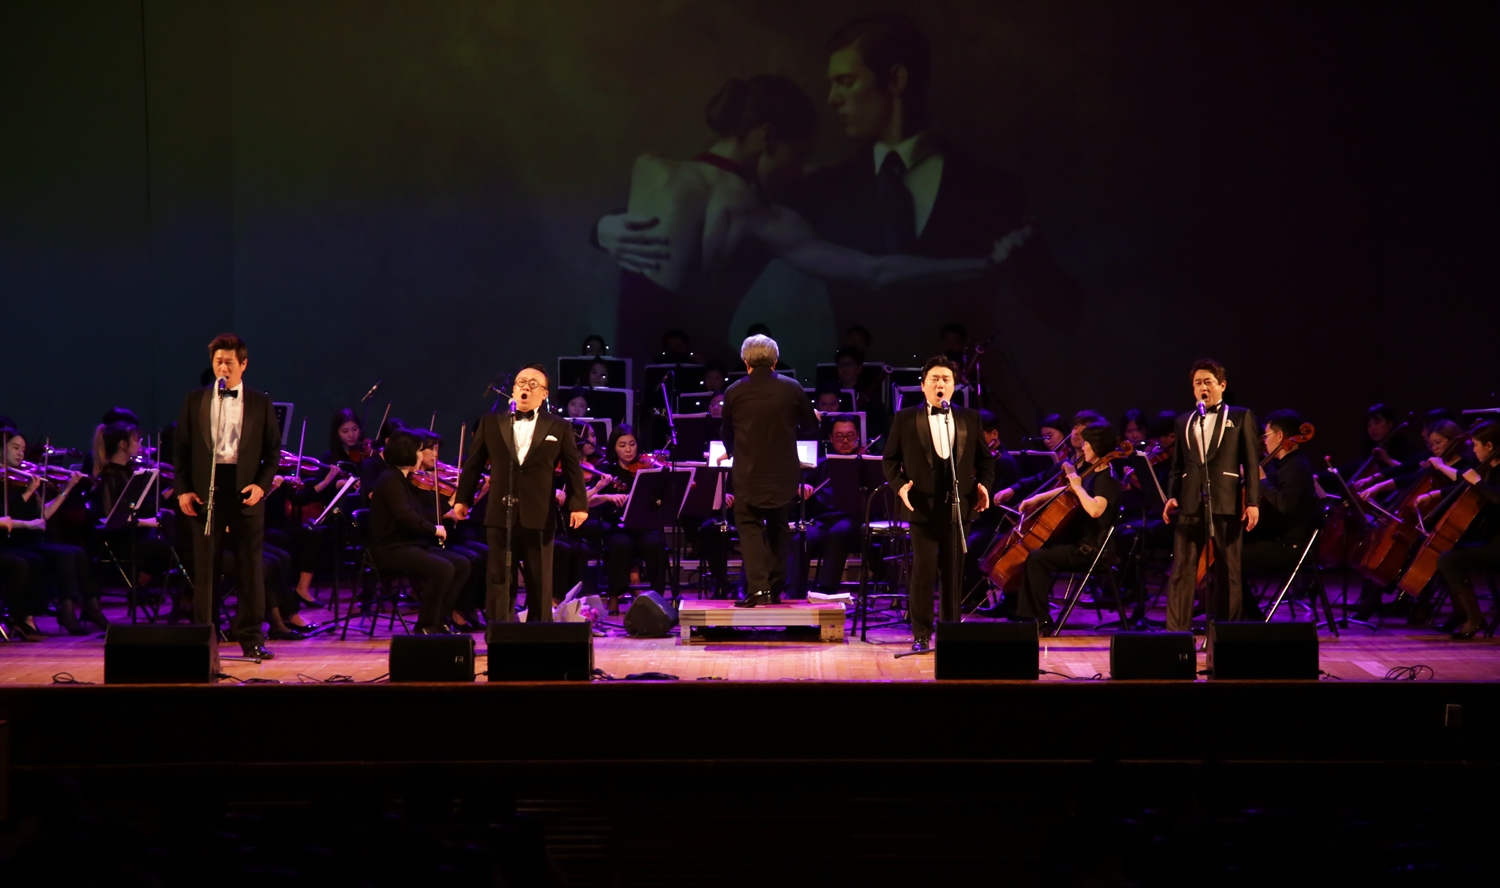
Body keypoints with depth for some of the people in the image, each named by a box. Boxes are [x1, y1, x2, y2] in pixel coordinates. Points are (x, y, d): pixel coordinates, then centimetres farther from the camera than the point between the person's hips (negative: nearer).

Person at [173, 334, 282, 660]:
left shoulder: (260, 403, 7)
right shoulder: (194, 400, 8)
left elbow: (273, 450, 7)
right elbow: (181, 447, 8)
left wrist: (262, 484, -7)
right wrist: (183, 489, -2)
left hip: (245, 489, 0)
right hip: (205, 489, 0)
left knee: (251, 566, 1)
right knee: (204, 566, 3)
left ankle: (251, 638, 7)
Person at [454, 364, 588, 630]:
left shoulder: (559, 427, 5)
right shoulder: (491, 423, 9)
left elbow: (572, 469, 2)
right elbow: (473, 463, 10)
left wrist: (578, 504, -8)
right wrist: (462, 498, 5)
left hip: (539, 516, -1)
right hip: (500, 514, 1)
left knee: (540, 582, 5)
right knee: (499, 579, 2)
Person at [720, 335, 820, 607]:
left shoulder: (734, 392, -4)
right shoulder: (792, 388, -2)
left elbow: (728, 435, 10)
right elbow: (810, 428, 8)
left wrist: (731, 452, 32)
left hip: (748, 473, -2)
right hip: (784, 472, 2)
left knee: (750, 527, 3)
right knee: (777, 529, 17)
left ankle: (757, 587, -14)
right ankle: (775, 589, 20)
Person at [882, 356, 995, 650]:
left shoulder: (970, 418, 10)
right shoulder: (905, 419, 4)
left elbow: (985, 458, 15)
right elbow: (890, 459, 5)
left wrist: (984, 484, -1)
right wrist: (899, 485, -10)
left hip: (958, 505, 2)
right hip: (923, 505, -2)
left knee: (954, 571, 7)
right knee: (923, 570, -3)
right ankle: (921, 634, 4)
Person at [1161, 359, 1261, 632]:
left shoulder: (1240, 417, 6)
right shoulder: (1184, 421, 16)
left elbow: (1251, 463, 2)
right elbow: (1177, 465, 16)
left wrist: (1253, 502, -6)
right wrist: (1172, 496, 1)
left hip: (1226, 504, -3)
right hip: (1190, 504, 3)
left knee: (1227, 572, 3)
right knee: (1181, 572, -2)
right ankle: (1176, 633, -1)